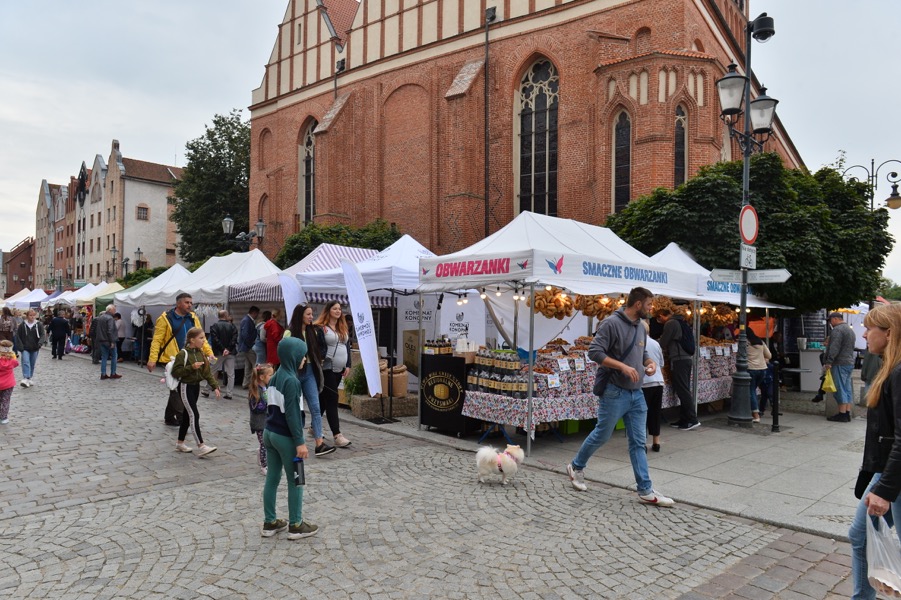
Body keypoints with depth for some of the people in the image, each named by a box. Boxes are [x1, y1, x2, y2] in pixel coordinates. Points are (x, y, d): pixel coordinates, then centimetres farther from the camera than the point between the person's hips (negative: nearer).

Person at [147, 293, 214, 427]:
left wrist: (210, 354, -1)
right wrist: (152, 359, -17)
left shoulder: (193, 318, 10)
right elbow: (157, 340, -9)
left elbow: (201, 338, 11)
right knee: (177, 390, -6)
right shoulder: (166, 318, -6)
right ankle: (183, 420, -4)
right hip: (172, 360, -6)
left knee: (176, 391, 15)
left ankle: (169, 417, 28)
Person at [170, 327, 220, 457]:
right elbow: (175, 372, -18)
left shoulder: (201, 353, 6)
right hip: (185, 387, -8)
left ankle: (180, 443, 28)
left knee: (188, 415, 15)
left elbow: (208, 372, 5)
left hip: (196, 386, 8)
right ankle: (201, 447, -14)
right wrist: (191, 367, -26)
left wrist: (215, 386, -4)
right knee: (194, 415, -12)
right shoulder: (183, 354, -15)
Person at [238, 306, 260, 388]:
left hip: (247, 347, 10)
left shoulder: (249, 320, 15)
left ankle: (246, 384, 21)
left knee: (249, 365, 14)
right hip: (248, 347, -10)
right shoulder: (246, 321, -16)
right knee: (256, 364, -8)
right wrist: (250, 345, -19)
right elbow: (245, 334, -23)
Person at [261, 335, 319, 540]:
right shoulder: (291, 380, -20)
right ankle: (295, 526, 13)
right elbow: (292, 414, -21)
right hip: (285, 437, -8)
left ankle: (270, 522, 23)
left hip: (269, 433, 8)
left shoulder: (275, 377, 7)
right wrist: (299, 442, -19)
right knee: (295, 481, 4)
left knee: (272, 478, 14)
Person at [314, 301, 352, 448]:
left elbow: (347, 347, 17)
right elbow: (316, 348, -11)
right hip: (327, 369, -7)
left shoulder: (343, 328, 15)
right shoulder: (320, 328, -7)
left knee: (324, 398, 15)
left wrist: (348, 365, 10)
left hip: (339, 369, 7)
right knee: (332, 400, -9)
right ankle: (337, 435, -9)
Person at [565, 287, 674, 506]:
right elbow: (594, 351, -20)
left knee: (638, 442, 7)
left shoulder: (640, 328, 10)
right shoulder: (611, 323, -14)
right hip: (614, 392, -7)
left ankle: (645, 490, 11)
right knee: (602, 435, 7)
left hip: (637, 394, 7)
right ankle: (576, 467, 29)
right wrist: (623, 366, -25)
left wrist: (650, 362, 1)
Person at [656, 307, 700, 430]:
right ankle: (684, 419, 14)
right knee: (684, 390, 10)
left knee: (682, 391, -7)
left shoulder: (670, 323, -9)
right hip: (686, 358, 9)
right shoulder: (679, 322, 19)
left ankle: (693, 420, -8)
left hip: (678, 360, -9)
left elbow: (662, 343, -7)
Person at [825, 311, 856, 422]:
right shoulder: (850, 329, 20)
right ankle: (847, 414, 12)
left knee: (840, 389, -6)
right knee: (847, 389, 10)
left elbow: (834, 348, -21)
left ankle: (842, 414, -6)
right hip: (850, 363, 10)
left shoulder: (837, 329, -12)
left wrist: (829, 362, -22)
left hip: (840, 364, -10)